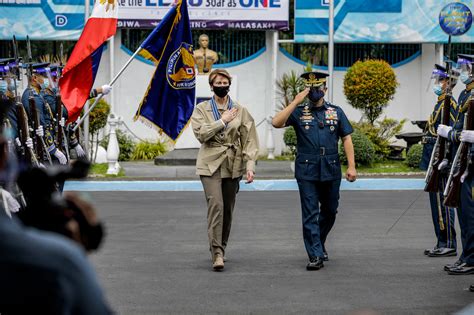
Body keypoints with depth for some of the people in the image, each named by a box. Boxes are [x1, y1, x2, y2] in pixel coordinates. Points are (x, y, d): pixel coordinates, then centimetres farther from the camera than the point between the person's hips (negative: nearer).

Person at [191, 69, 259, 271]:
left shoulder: (240, 111, 8)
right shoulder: (201, 110, 5)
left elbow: (249, 140, 4)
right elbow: (200, 133, -10)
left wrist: (250, 165, -6)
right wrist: (223, 121, -12)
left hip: (233, 166, 3)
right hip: (210, 165, -3)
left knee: (228, 209, 8)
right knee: (216, 205, -17)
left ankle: (220, 249, 24)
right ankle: (217, 254, -20)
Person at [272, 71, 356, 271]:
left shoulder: (336, 112, 8)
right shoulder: (299, 112, 3)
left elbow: (346, 139, 7)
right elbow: (276, 123, -12)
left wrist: (351, 166, -1)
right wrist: (295, 102, -15)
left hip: (331, 170, 3)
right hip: (307, 171, -2)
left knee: (330, 211, 14)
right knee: (310, 214, -5)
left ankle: (319, 244, 36)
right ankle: (315, 256, -5)